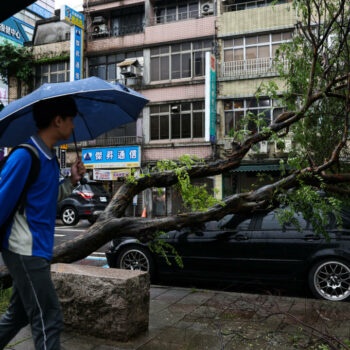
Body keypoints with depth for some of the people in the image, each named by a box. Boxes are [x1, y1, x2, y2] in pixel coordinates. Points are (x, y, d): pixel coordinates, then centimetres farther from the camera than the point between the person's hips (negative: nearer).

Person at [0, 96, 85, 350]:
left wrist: (72, 181, 3)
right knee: (48, 322, -4)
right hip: (26, 251, -9)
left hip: (37, 250, 9)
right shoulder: (25, 156, -17)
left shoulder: (50, 158, 10)